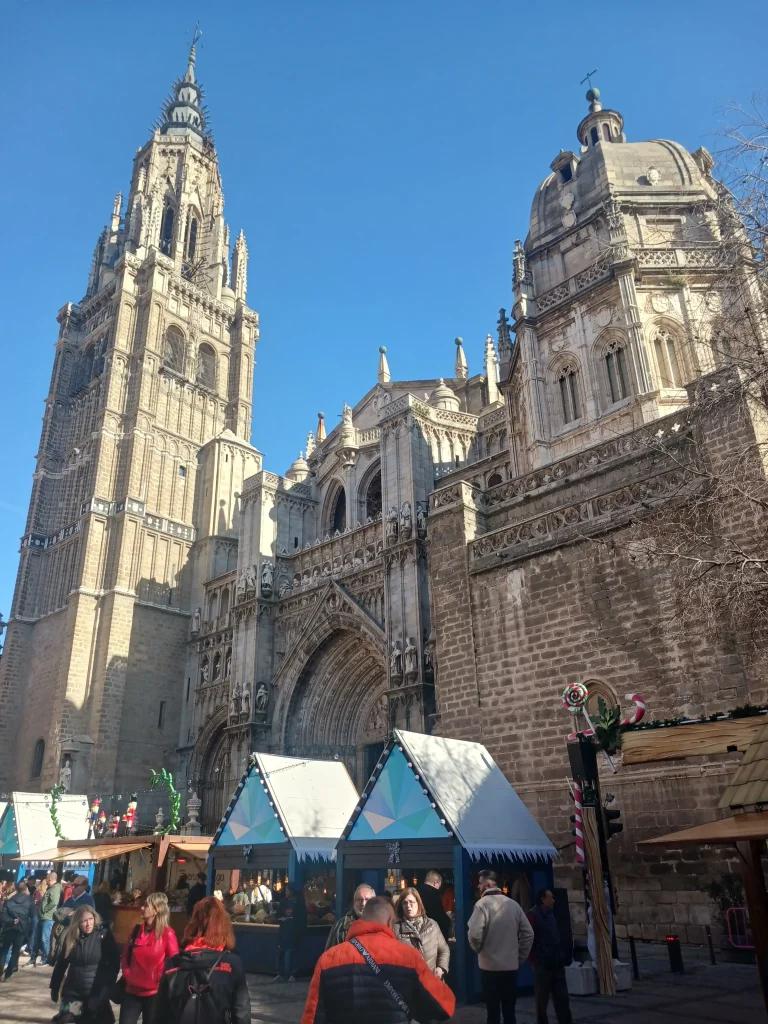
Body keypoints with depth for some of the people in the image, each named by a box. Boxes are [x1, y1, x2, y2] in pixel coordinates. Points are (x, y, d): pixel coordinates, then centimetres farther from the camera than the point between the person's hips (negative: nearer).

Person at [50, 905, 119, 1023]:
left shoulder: (104, 935, -11)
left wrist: (107, 989, -15)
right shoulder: (70, 937, -2)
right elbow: (61, 963, 9)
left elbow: (114, 963, -10)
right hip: (73, 991, 3)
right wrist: (55, 987, 13)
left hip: (97, 992, -3)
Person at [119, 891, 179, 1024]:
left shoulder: (167, 934, -12)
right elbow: (125, 956, 15)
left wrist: (161, 981, -9)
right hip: (132, 991, 4)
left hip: (154, 993, -4)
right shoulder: (137, 930, 4)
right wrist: (126, 973, 1)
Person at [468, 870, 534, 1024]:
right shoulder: (513, 904, 3)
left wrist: (478, 949, 0)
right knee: (509, 1011, 14)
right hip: (511, 966, 5)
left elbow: (475, 935, -20)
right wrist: (519, 957, 13)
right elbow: (528, 934, 4)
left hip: (490, 966, -4)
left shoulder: (482, 904, -12)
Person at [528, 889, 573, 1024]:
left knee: (562, 998, 9)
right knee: (542, 1000, 5)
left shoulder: (552, 915, 14)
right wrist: (536, 959, -15)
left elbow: (560, 937, 18)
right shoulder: (533, 916, -12)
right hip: (543, 965, -7)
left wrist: (565, 956, 9)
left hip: (556, 964, 7)